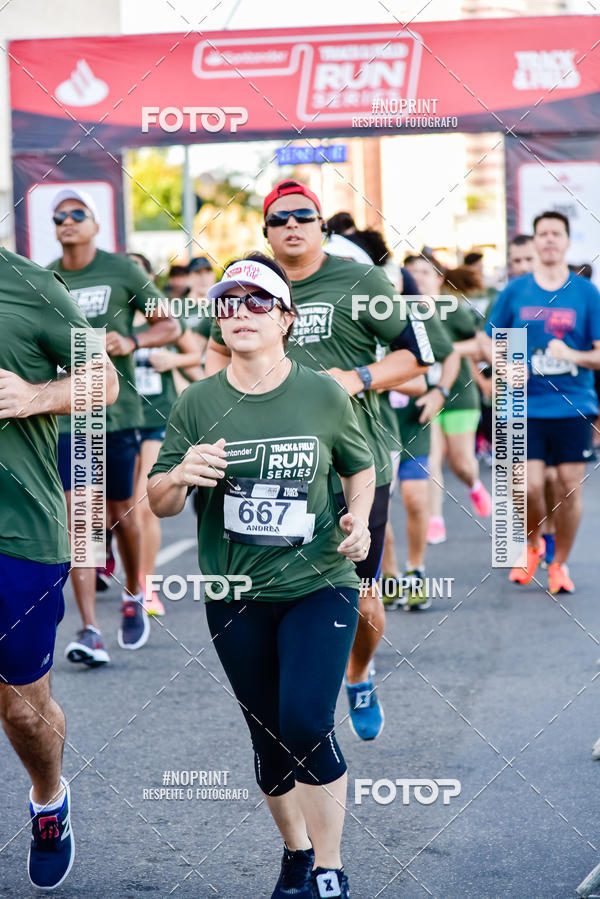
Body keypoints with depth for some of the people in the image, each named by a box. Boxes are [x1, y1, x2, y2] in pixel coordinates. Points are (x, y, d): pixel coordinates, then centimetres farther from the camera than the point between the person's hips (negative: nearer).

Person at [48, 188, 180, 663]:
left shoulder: (122, 271, -1)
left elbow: (169, 325, 3)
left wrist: (131, 342, -14)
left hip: (116, 409, -1)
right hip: (64, 414, 2)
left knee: (120, 512, 10)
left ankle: (133, 595, 37)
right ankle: (89, 630, -10)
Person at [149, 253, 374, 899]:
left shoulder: (324, 396, -4)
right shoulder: (197, 404, -3)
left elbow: (360, 466, 12)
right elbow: (159, 504, 1)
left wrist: (358, 518, -6)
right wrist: (180, 476, -21)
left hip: (318, 585, -2)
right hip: (235, 597, 2)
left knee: (306, 724, -18)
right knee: (270, 740, 12)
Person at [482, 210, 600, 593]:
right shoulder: (515, 291, 7)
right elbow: (489, 342, 14)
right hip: (528, 406, 0)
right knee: (529, 486, -7)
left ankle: (559, 564, 18)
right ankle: (533, 544, 23)